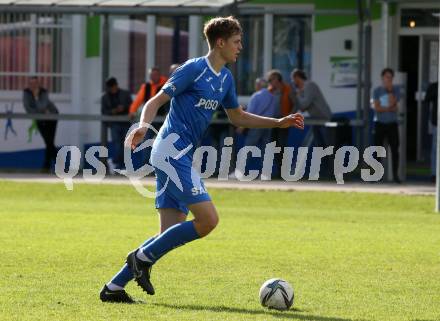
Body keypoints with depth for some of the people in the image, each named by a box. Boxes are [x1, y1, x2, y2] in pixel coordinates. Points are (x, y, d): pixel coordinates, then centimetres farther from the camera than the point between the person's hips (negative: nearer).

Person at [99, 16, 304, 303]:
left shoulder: (225, 78, 17)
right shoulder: (194, 69, -8)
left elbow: (238, 117, 31)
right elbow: (156, 101, -11)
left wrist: (279, 123, 25)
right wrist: (143, 125, -31)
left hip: (181, 155, 9)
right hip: (172, 149, -9)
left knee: (171, 235, 4)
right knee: (208, 219, -17)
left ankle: (114, 287, 6)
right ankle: (143, 258, -8)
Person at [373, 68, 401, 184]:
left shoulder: (396, 90, 3)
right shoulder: (377, 90, 2)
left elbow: (392, 103, -12)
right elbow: (377, 107, -9)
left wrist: (390, 90, -14)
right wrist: (391, 109, -13)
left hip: (392, 123, 0)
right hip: (380, 123, 0)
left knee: (395, 149, -5)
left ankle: (395, 175, -2)